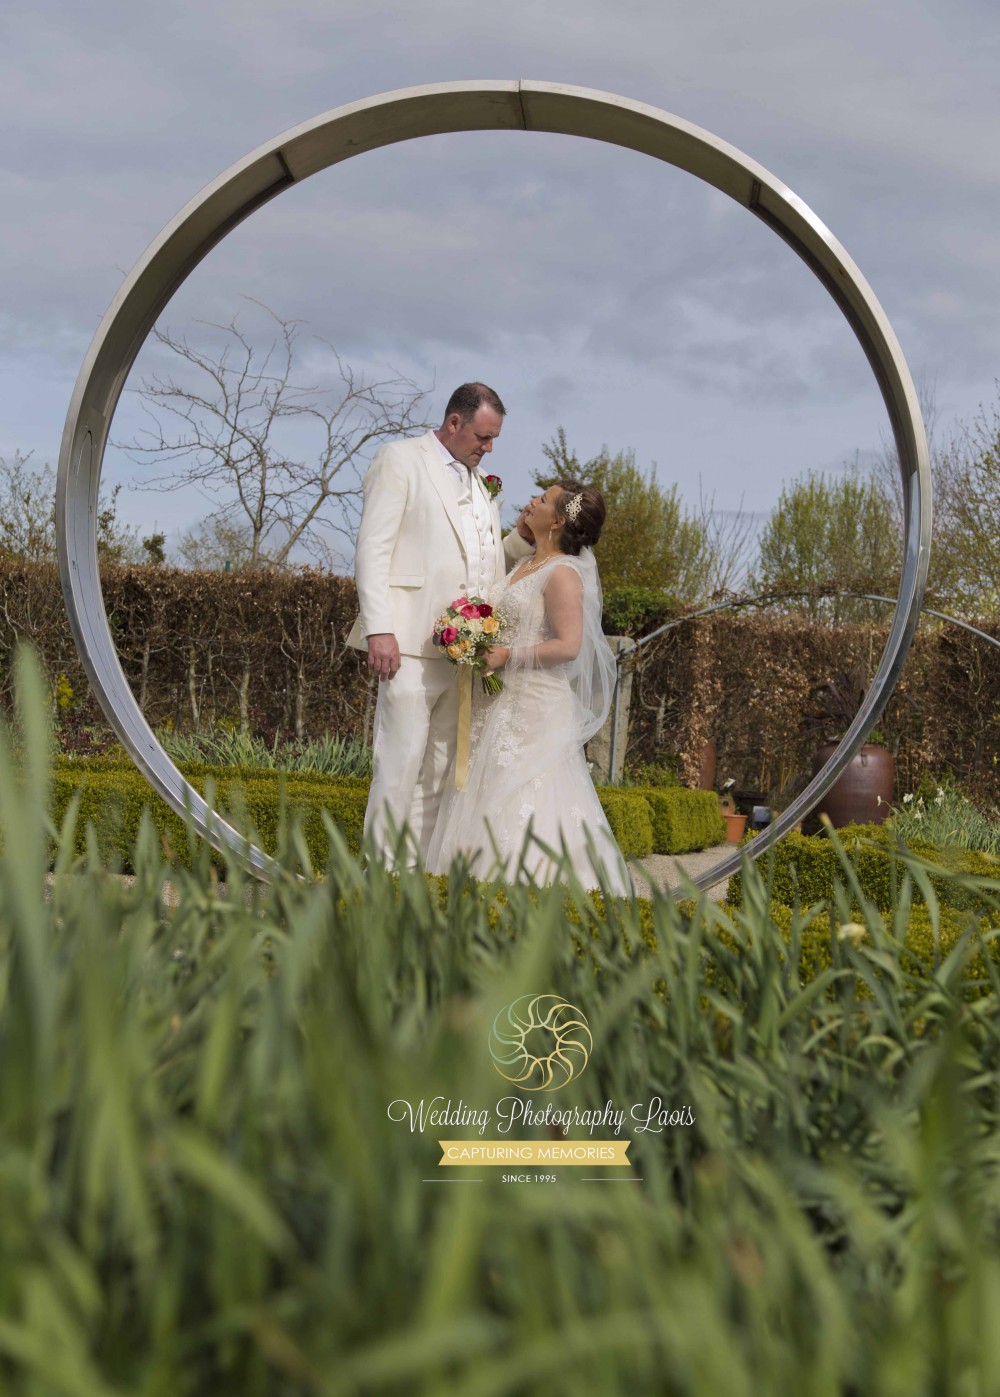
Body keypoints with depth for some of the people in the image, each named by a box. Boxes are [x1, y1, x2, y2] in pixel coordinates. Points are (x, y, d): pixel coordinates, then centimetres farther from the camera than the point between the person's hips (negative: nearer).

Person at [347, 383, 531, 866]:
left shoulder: (482, 482, 22)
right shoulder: (400, 459, 2)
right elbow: (373, 548, -6)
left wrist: (524, 537, 6)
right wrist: (378, 629, -16)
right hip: (410, 644, -7)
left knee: (440, 771, 6)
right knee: (401, 762, -10)